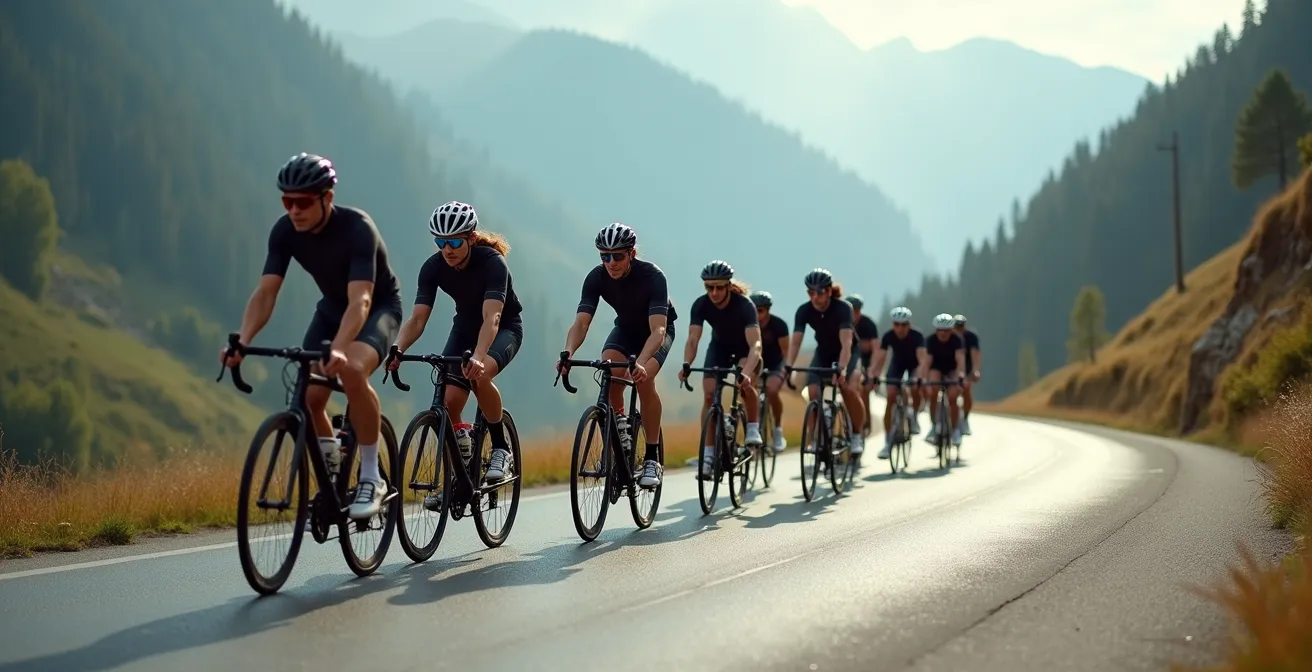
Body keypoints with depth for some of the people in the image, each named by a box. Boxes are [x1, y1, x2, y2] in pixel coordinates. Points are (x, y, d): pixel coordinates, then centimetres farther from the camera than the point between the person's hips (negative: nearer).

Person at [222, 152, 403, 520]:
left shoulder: (357, 228, -32)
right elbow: (265, 293, -21)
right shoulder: (284, 231, -17)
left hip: (379, 308, -6)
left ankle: (371, 478, -22)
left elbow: (360, 300, -42)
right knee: (308, 396, -12)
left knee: (351, 370, -34)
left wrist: (338, 349, -59)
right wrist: (241, 342, -39)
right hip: (332, 308, 6)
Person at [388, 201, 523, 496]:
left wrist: (478, 358, -59)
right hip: (465, 326, 4)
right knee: (449, 401, -16)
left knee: (479, 375, -35)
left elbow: (491, 318, -42)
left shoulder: (492, 262, -31)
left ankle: (501, 447, -14)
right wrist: (397, 349, -43)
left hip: (504, 328, -4)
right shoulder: (433, 267, -18)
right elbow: (417, 319, -23)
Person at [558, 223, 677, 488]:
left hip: (657, 331, -3)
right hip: (625, 328, 3)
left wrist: (641, 363, -61)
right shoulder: (596, 278, -24)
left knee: (644, 379, -29)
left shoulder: (652, 276, -34)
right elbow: (581, 322, -32)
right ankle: (619, 429, -3)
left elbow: (658, 329, -43)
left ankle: (653, 459, -19)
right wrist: (568, 353, -53)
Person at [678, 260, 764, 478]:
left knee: (746, 384, -32)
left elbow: (755, 343, -43)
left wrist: (747, 371, -60)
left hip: (745, 347, -3)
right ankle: (708, 454, -11)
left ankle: (753, 429, -8)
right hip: (719, 347, 3)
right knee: (709, 395, -14)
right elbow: (693, 339, -32)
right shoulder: (701, 305, -25)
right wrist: (686, 366, -51)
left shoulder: (744, 305, -34)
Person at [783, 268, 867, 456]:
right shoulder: (804, 311, -21)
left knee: (849, 389, -26)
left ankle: (857, 436, -9)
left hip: (846, 352, -3)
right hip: (823, 351, 3)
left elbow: (846, 343, -38)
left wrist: (842, 368, -52)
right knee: (814, 393, -17)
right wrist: (788, 368, -40)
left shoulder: (843, 308, -30)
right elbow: (795, 342, -25)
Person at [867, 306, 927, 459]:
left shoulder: (917, 336, -33)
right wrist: (871, 375, -52)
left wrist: (919, 377, -63)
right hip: (897, 363, 1)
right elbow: (879, 358, -34)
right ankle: (888, 442, -10)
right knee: (890, 398, -15)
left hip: (914, 364, -1)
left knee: (915, 388, -31)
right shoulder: (888, 336, -27)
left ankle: (914, 417, 1)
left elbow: (923, 359, -45)